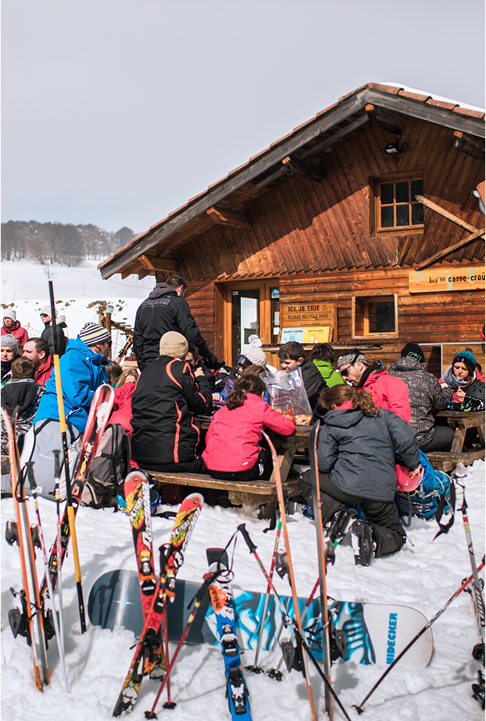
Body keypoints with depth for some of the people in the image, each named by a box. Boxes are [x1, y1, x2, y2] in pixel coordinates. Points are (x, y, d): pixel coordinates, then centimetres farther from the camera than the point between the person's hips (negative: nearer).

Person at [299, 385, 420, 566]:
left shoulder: (331, 424, 7)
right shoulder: (384, 415, 11)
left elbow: (323, 464, 3)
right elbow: (406, 439, -4)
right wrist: (413, 464, 13)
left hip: (347, 486, -2)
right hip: (382, 493, 2)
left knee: (306, 479, 25)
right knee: (396, 535, 26)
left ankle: (334, 514, -1)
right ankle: (371, 536, -10)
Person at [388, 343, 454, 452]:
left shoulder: (389, 375, 4)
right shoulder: (428, 379, -4)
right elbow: (440, 404, 13)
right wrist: (447, 391, 39)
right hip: (419, 440, -5)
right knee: (450, 434, 22)